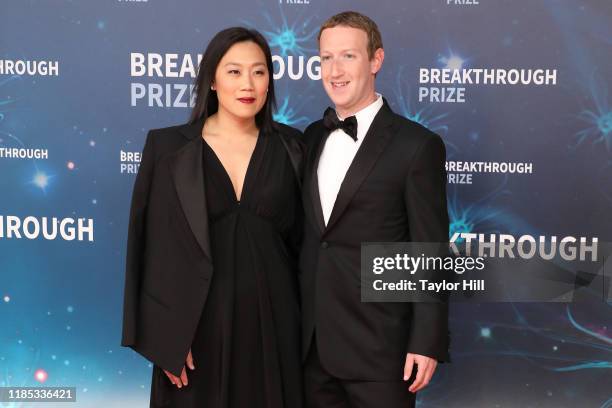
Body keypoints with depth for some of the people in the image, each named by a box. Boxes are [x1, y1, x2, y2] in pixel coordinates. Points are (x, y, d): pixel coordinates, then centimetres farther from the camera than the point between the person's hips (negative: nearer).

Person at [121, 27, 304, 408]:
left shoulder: (289, 147, 3)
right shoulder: (169, 147, -3)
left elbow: (301, 238, 6)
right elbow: (154, 245, -4)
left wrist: (306, 320, 3)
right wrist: (164, 334, -9)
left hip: (272, 318, 2)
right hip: (197, 322, -1)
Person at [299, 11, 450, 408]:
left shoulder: (417, 145, -9)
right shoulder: (311, 138, 8)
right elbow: (308, 234, 12)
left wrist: (428, 342, -12)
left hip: (378, 345, -5)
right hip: (312, 341, 5)